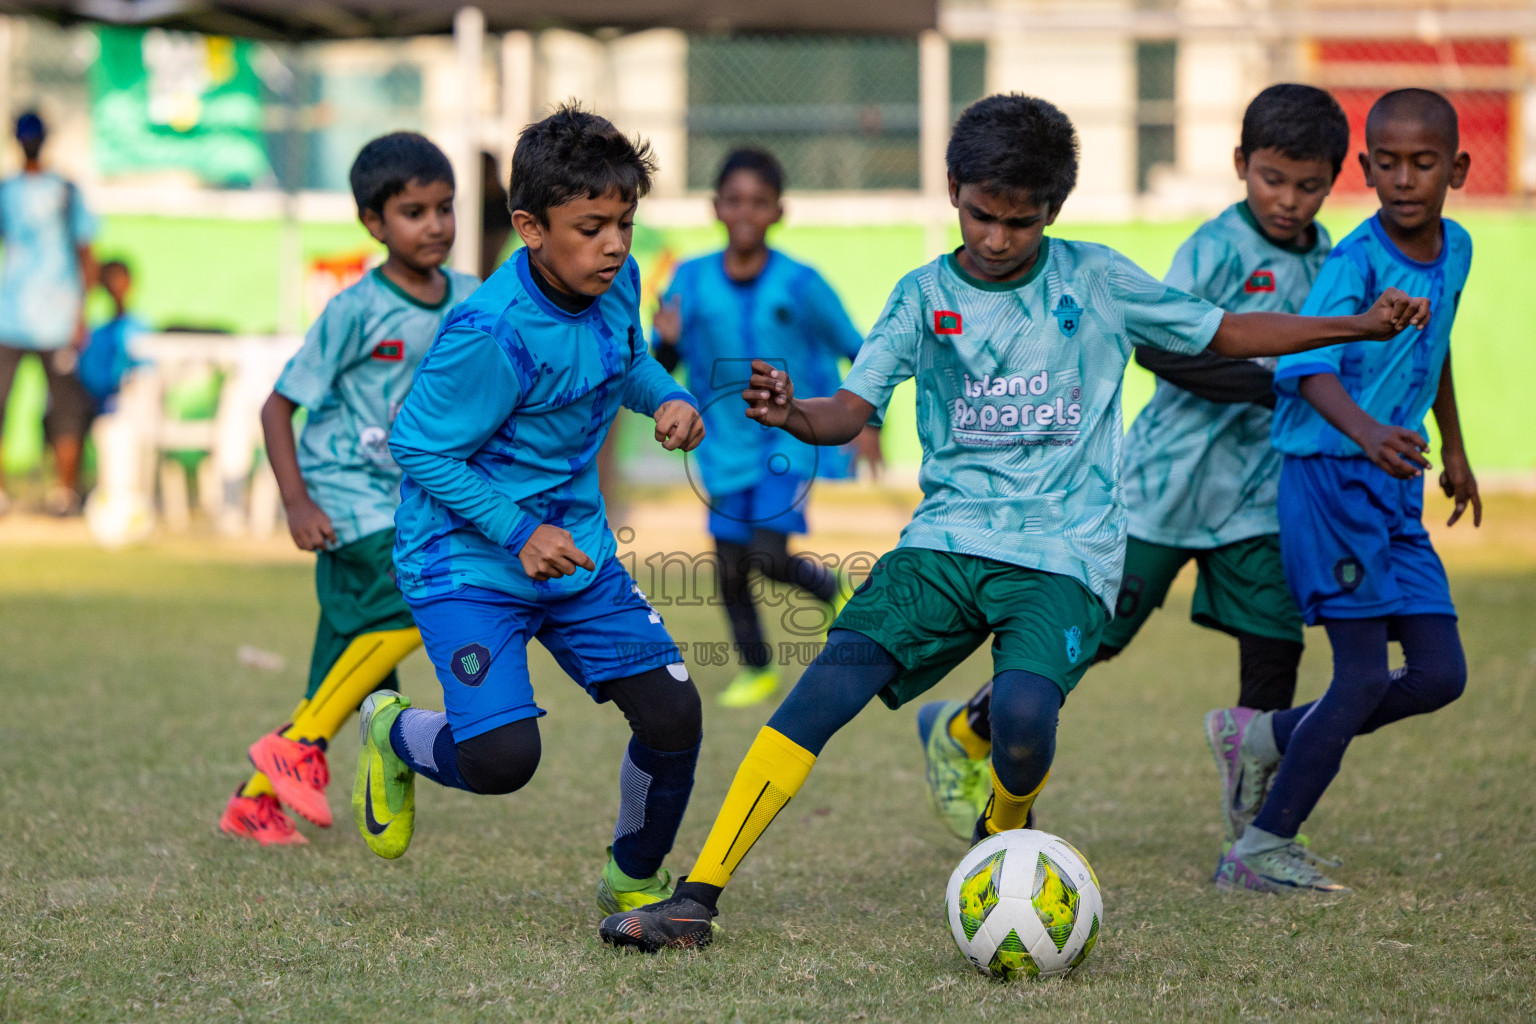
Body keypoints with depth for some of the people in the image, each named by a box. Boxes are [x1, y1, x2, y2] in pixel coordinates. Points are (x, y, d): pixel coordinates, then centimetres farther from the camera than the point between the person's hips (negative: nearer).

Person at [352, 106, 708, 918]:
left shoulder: (616, 284, -3)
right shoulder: (491, 335, -26)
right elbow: (420, 450, -18)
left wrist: (665, 398, -1)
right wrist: (519, 532, -21)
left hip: (575, 546, 7)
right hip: (465, 558, -7)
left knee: (672, 716, -4)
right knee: (501, 757, -19)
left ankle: (634, 879, 23)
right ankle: (395, 735, 17)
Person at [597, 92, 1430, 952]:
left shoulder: (1097, 280, 6)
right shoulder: (925, 296, 8)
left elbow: (1223, 333, 16)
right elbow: (853, 409, -1)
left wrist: (1362, 326, 11)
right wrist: (791, 413, -24)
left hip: (1066, 551, -2)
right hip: (948, 535, 2)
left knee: (1024, 711, -28)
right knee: (833, 678, -19)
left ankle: (1002, 845, 9)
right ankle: (696, 899, -20)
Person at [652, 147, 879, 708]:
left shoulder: (799, 284, -10)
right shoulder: (692, 281, -5)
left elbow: (857, 351, 0)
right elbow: (663, 368, -1)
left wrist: (868, 422, -7)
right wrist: (667, 342, -23)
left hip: (793, 437, -3)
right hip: (728, 446, 3)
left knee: (768, 553, -18)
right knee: (730, 566, 5)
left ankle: (835, 591, 14)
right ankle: (756, 669, 27)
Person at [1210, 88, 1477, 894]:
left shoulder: (1456, 250, 7)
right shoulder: (1355, 262, -17)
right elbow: (1310, 367, -32)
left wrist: (1454, 448, 35)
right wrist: (1365, 432, -50)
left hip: (1397, 491, 8)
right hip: (1330, 475, -8)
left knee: (1439, 676, 4)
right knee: (1364, 676, -10)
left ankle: (1263, 737, 20)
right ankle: (1259, 851, 0)